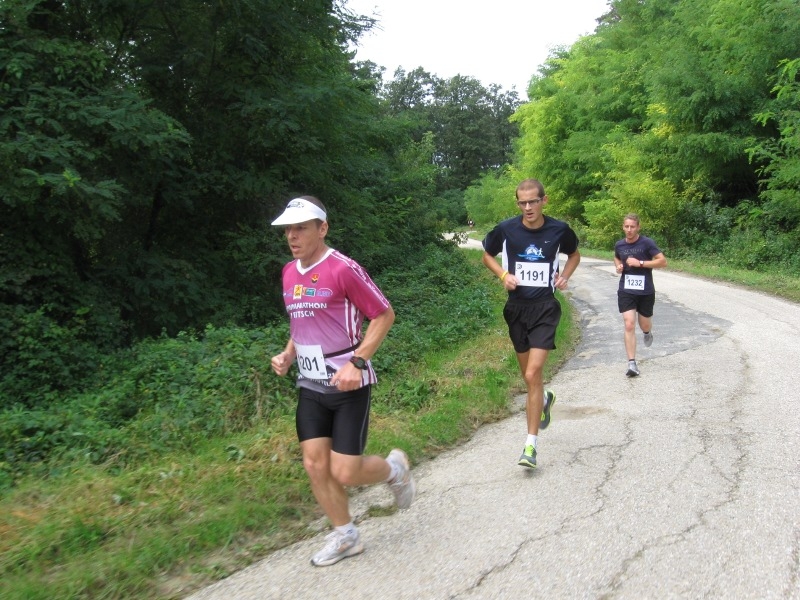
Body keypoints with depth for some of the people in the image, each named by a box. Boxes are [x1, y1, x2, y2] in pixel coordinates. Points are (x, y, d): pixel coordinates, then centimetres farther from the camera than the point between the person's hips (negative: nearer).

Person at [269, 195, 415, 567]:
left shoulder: (343, 269, -15)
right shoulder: (289, 272, 8)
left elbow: (384, 315, -10)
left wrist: (357, 361, -19)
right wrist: (288, 354, 4)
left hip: (348, 384, -6)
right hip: (310, 385, 7)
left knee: (345, 472, -6)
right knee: (315, 464, 4)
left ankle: (394, 467, 27)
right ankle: (345, 537, 25)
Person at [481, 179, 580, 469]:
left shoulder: (559, 230, -4)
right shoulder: (505, 229, -5)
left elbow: (574, 254, 17)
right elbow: (487, 255, 13)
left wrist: (565, 276, -1)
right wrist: (503, 274, -6)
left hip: (545, 308, -2)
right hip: (516, 307, 2)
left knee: (533, 374, -14)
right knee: (528, 375, 14)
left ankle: (530, 445, -7)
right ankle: (544, 399, 51)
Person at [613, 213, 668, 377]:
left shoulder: (646, 243, -11)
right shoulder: (619, 245, 2)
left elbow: (663, 261, -12)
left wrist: (640, 263, -20)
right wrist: (618, 266, 2)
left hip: (646, 292, -1)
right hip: (626, 291, 2)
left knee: (644, 325, 14)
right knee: (629, 325, -10)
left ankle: (647, 332, 54)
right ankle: (632, 363, -7)